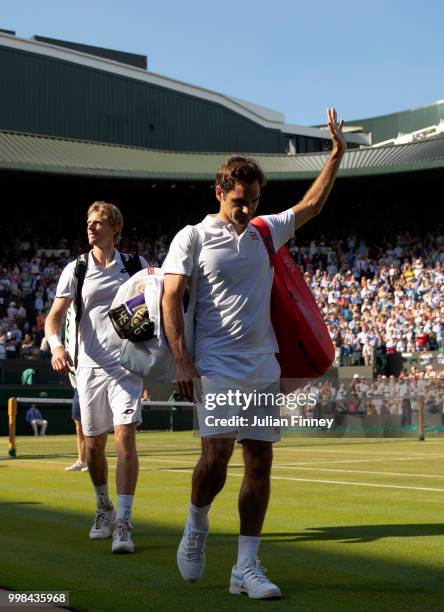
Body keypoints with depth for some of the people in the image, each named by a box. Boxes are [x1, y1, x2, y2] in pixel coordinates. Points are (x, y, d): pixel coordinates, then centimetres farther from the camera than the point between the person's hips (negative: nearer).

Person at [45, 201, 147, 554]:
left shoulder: (135, 264, 6)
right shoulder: (76, 270, 5)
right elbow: (55, 316, -3)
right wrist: (56, 345, -23)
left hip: (127, 366, -1)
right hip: (90, 366, 2)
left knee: (125, 437, -15)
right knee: (94, 445, 9)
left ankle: (123, 524, -16)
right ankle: (104, 508, 33)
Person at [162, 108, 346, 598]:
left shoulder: (266, 232, 13)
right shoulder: (192, 237, 0)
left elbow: (311, 204, 26)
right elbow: (171, 298, -5)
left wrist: (337, 152, 19)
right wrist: (181, 360, -14)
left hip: (264, 366, 5)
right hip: (216, 365, -5)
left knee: (259, 461, 0)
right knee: (217, 452, -17)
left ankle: (246, 568, 5)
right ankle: (196, 526, 13)